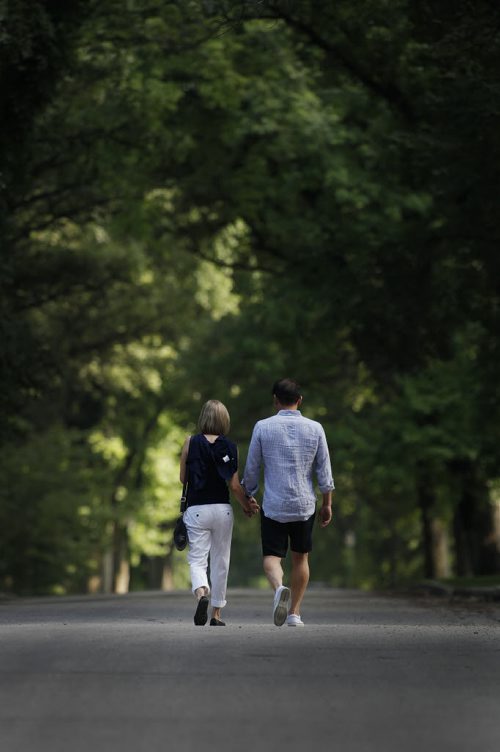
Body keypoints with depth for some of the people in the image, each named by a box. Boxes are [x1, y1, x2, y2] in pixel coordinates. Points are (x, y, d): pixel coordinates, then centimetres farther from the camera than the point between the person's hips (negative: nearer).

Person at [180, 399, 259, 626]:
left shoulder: (191, 443, -2)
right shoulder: (229, 447, -1)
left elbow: (183, 478, 3)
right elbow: (234, 485, -2)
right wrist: (247, 505, 13)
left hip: (197, 509, -1)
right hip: (222, 509, 1)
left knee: (197, 559, 1)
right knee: (220, 562, 12)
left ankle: (201, 593, -30)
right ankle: (216, 614, 16)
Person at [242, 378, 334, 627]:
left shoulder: (262, 427, -4)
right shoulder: (315, 429, 0)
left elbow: (251, 469, 1)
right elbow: (324, 471, 2)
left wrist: (248, 497, 16)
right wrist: (327, 504, 11)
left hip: (273, 506, -2)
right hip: (304, 505, 2)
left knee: (271, 556, 4)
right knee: (300, 558, 16)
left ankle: (279, 587, -27)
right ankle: (295, 613, 16)